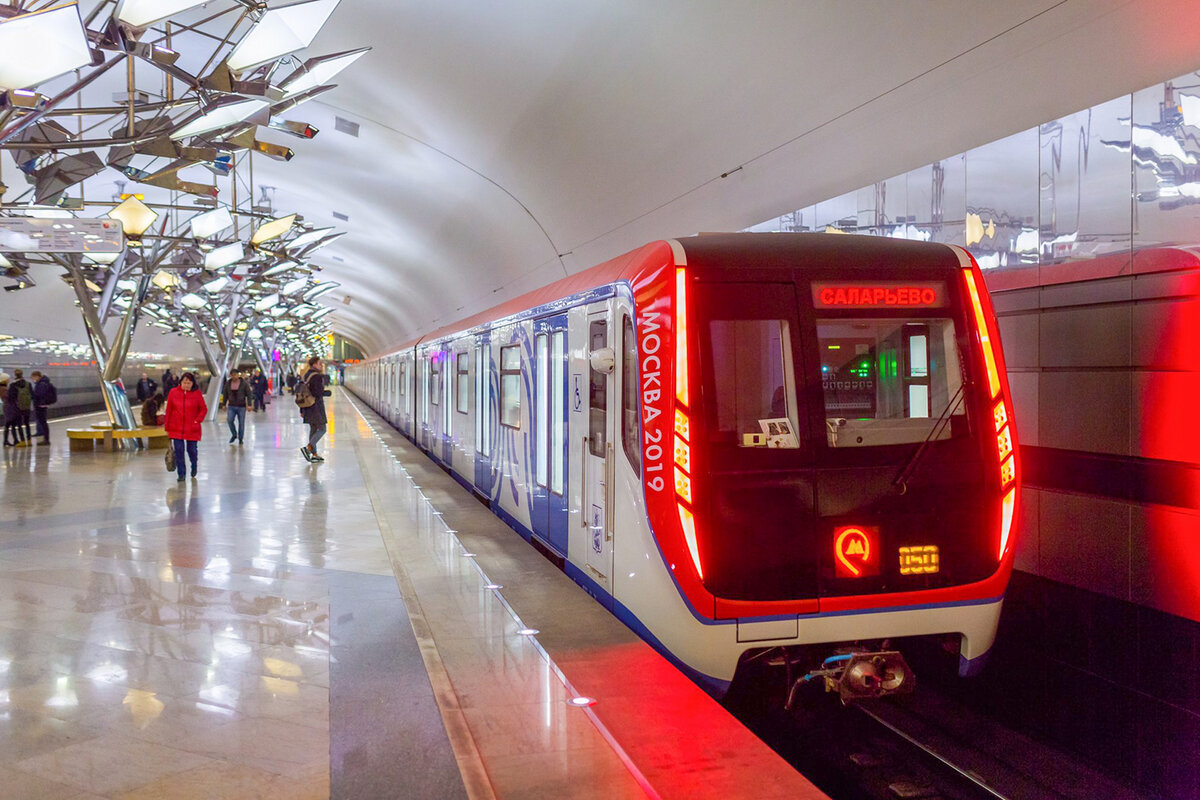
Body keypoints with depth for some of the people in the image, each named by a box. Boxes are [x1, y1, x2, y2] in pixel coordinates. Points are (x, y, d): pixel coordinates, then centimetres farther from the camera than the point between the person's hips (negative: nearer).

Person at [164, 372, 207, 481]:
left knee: (192, 450, 6)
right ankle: (181, 474, 7)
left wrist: (198, 420, -11)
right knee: (178, 450, -2)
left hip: (192, 429, -1)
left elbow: (204, 409, 4)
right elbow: (169, 410, 5)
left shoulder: (197, 393, -2)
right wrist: (167, 427, 6)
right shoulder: (173, 392, 0)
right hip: (176, 429, 1)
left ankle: (194, 467, 36)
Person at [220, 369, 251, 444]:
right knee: (229, 420, -14)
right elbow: (225, 394, 11)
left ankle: (240, 438, 16)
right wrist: (224, 404, 10)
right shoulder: (228, 383, 3)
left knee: (241, 423, 2)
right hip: (231, 406, 2)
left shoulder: (244, 383, -5)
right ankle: (234, 435, 8)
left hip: (241, 406, -2)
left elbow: (248, 394, -3)